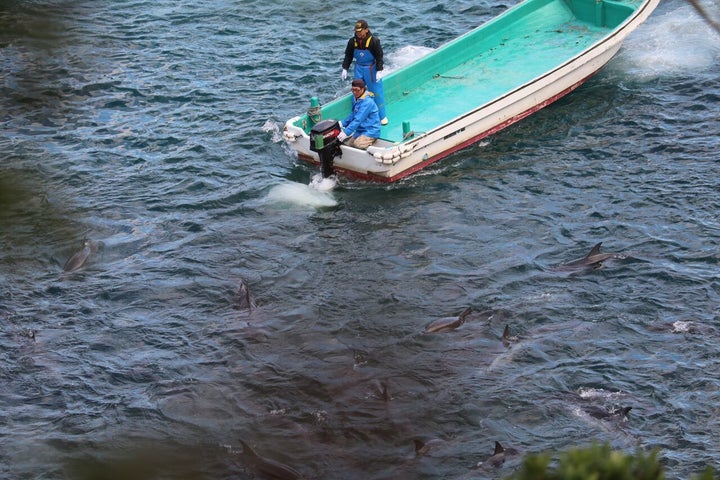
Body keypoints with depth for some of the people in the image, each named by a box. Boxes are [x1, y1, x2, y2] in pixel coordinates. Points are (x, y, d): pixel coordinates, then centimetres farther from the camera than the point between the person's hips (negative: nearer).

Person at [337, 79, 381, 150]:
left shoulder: (367, 102, -22)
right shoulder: (356, 98, 6)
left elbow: (358, 120, -28)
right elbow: (352, 115, 15)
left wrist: (346, 132, -33)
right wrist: (342, 124, -1)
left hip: (370, 131, -9)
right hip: (360, 130, 10)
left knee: (357, 144, -30)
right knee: (348, 143, -1)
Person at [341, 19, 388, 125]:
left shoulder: (374, 41, -17)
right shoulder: (352, 41, -5)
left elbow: (379, 57, -12)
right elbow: (348, 56, 7)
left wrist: (379, 71, -16)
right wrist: (345, 69, 4)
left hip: (371, 69, -4)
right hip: (358, 69, 4)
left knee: (377, 92, 2)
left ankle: (382, 116, 13)